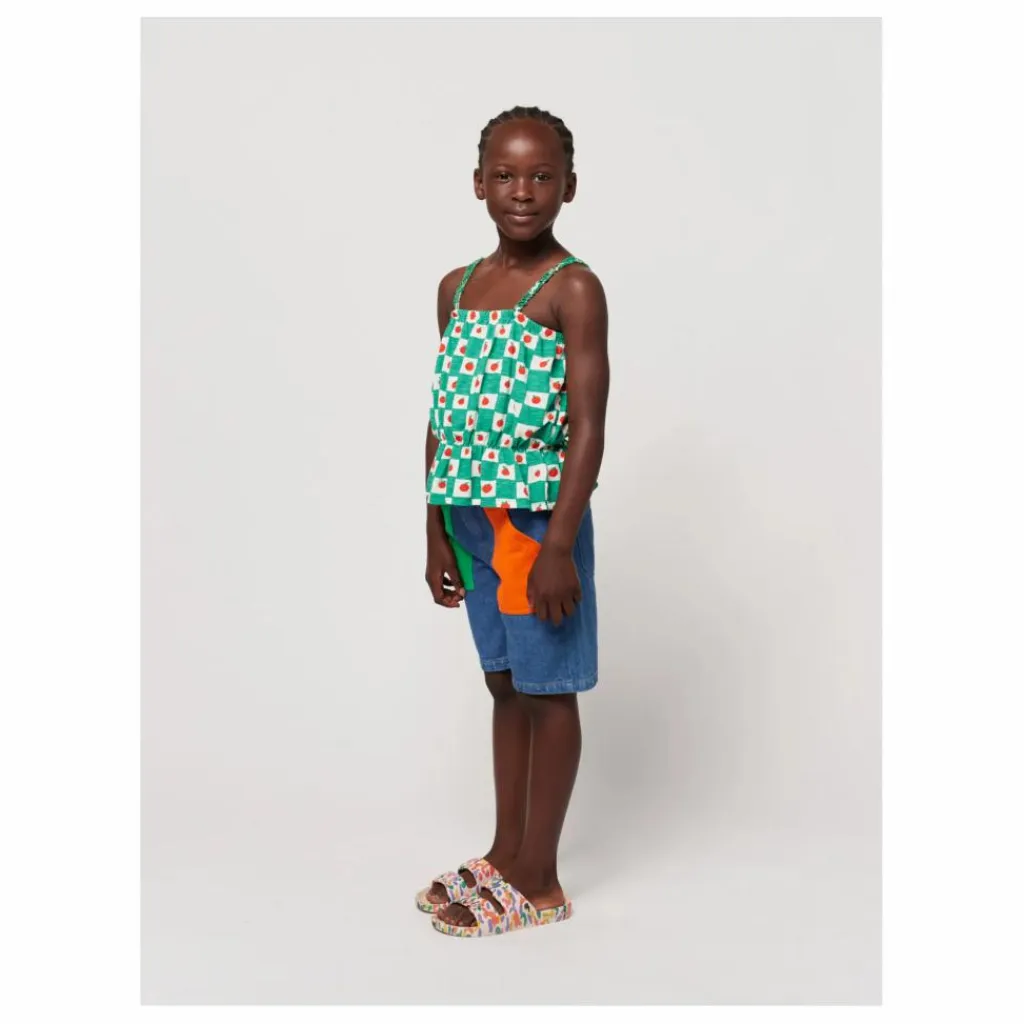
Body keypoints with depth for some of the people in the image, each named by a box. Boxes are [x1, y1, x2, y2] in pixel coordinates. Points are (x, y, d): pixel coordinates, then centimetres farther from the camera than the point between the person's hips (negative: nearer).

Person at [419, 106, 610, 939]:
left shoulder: (573, 289, -11)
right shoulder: (456, 288, 9)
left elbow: (587, 426, -15)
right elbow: (445, 416, 11)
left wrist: (559, 544, -20)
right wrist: (436, 531, 10)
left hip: (540, 514, -6)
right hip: (473, 516, 7)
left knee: (547, 691, 4)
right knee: (505, 683, 16)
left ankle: (539, 882, 15)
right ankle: (505, 853, 30)